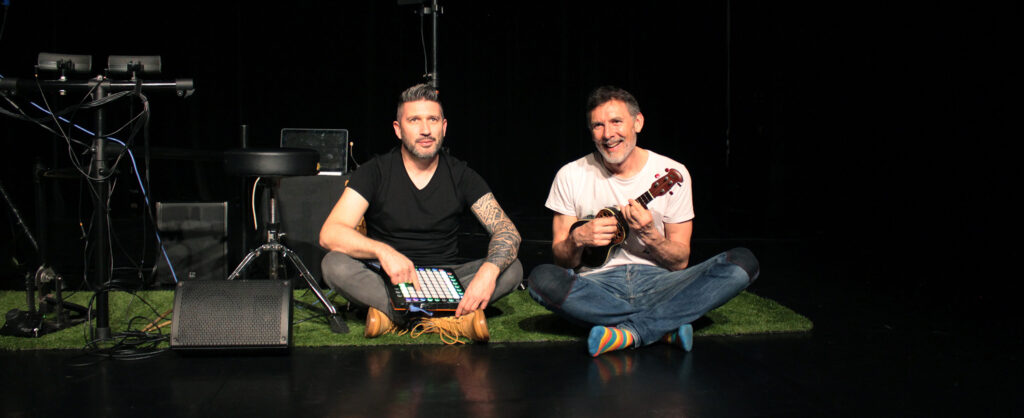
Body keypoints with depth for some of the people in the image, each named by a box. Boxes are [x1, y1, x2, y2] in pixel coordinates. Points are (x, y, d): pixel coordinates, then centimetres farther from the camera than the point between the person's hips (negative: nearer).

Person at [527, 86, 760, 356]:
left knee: (743, 263, -23)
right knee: (541, 279, -33)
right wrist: (578, 239, -18)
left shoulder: (671, 174, 1)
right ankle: (665, 327, -24)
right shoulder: (571, 176, 1)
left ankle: (627, 333, -28)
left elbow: (680, 262, 2)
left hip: (656, 282, 1)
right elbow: (561, 260, 4)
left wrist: (649, 234, -18)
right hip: (598, 288, 0)